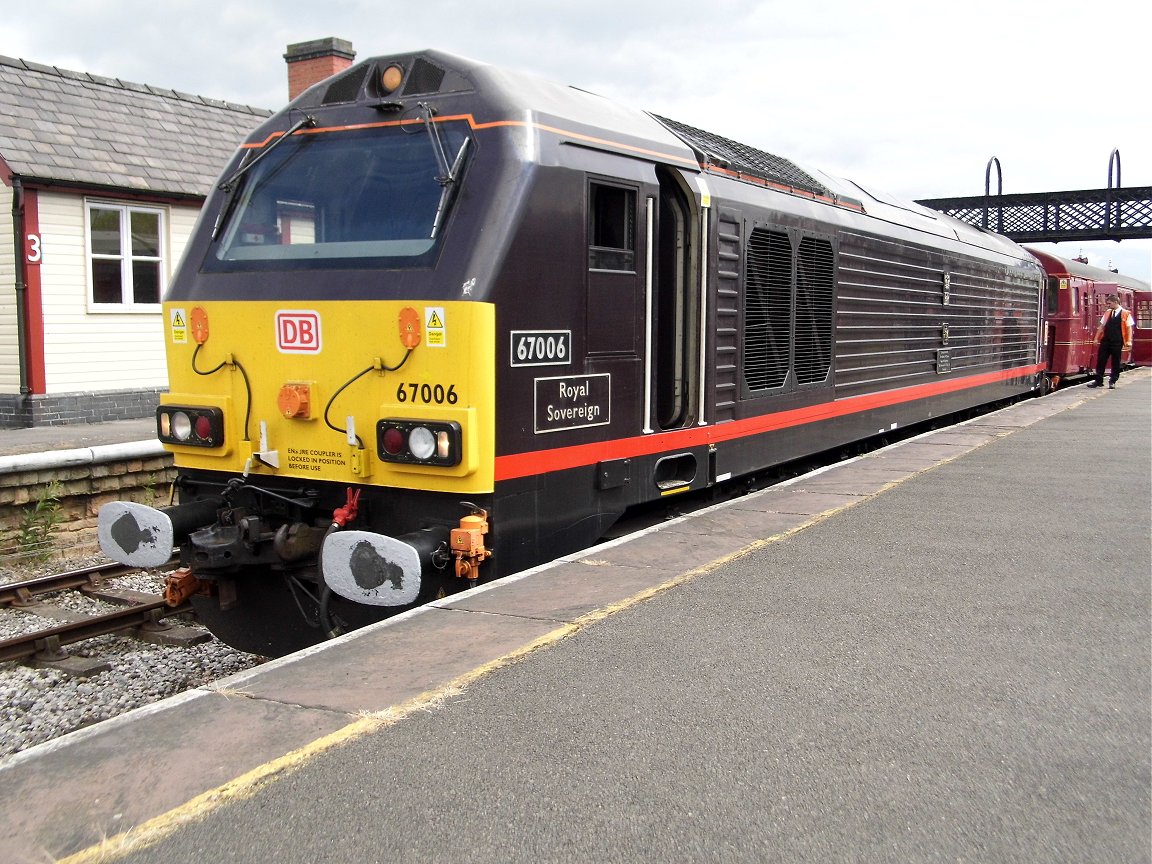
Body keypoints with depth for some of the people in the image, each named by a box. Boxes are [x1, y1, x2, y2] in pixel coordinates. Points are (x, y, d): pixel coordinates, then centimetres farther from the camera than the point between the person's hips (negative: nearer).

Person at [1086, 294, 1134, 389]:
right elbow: (1102, 326, 14)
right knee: (1101, 360, 3)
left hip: (1117, 342, -4)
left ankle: (1112, 382, 12)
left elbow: (1129, 328, -4)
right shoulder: (1107, 313, 10)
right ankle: (1098, 381, 11)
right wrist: (1097, 338, 8)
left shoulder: (1125, 314, -2)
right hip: (1105, 341, 4)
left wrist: (1129, 341, -12)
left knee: (1115, 362, 4)